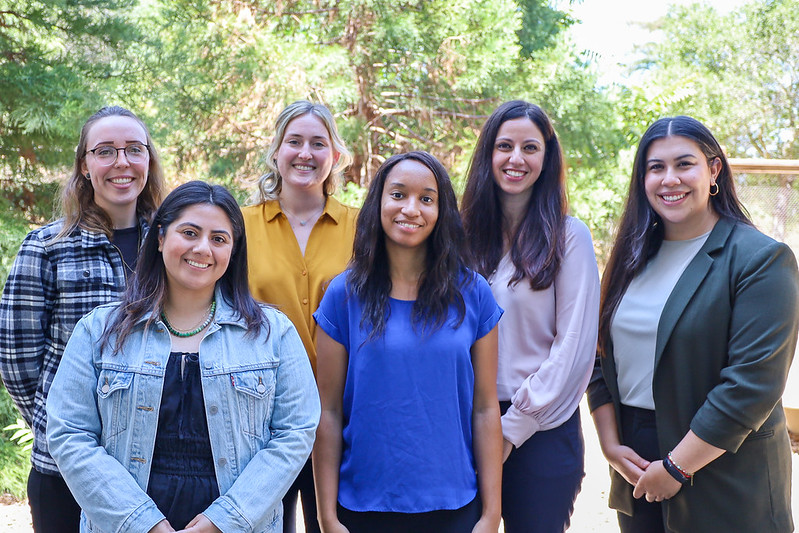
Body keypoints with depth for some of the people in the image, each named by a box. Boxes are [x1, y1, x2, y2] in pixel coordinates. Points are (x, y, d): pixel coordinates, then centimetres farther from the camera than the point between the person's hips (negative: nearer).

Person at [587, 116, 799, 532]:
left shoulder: (760, 259, -11)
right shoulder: (633, 258, 8)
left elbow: (753, 382, -18)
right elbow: (603, 358, 8)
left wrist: (677, 467, -17)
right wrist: (610, 444, -3)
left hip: (723, 478, -5)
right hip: (635, 465, 5)